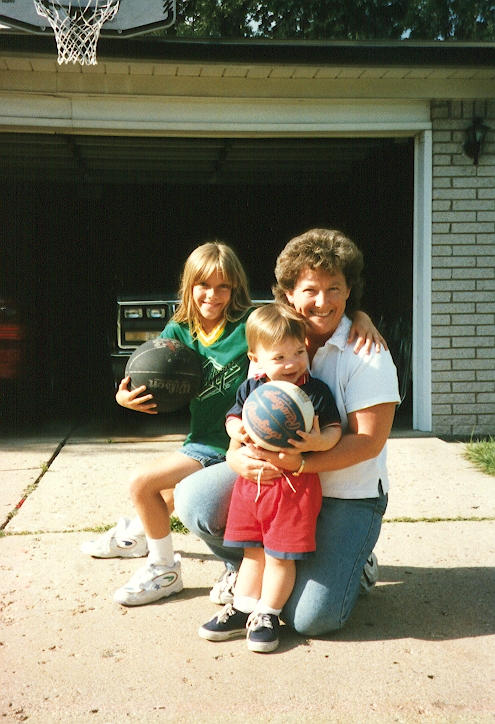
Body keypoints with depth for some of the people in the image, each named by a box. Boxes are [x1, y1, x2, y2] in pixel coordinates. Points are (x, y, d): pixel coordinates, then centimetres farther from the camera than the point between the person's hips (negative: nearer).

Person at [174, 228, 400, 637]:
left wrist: (299, 463, -30)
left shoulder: (366, 354, -13)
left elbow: (369, 441, -17)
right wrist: (238, 454, -18)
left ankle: (353, 564, 19)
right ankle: (247, 565, 13)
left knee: (310, 617, -16)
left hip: (347, 495, -4)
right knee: (193, 498, -18)